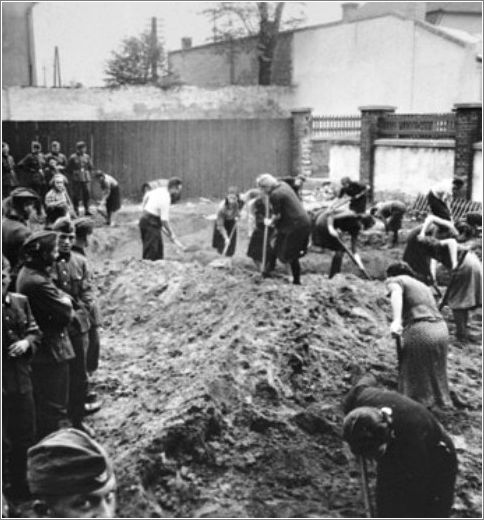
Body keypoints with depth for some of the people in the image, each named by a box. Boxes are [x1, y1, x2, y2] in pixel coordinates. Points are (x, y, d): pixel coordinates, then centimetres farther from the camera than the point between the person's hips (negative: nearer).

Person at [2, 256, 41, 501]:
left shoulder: (20, 301, 3)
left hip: (21, 379, 5)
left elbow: (34, 332, 10)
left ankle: (21, 485, 36)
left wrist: (26, 342, -9)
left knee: (25, 437, 16)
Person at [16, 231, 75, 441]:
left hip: (38, 350, 10)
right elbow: (66, 314, -23)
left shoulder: (26, 272, 5)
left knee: (41, 404, 23)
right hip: (51, 352, -10)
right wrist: (66, 301, -4)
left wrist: (62, 299, -8)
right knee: (55, 408, 2)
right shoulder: (38, 282, -27)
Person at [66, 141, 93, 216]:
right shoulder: (73, 157, -2)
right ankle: (76, 211, 10)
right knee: (76, 195, 1)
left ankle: (87, 210, 6)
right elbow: (68, 169, 1)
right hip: (76, 179, -3)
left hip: (86, 179, 3)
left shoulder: (87, 157, 8)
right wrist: (70, 179, -1)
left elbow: (91, 167, 17)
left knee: (87, 194, -2)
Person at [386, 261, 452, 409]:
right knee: (435, 373, 20)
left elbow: (396, 294, -17)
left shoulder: (395, 281, 6)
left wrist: (396, 321, -33)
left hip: (420, 331, -7)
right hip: (441, 329, 7)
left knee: (412, 376, 7)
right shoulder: (422, 285, 29)